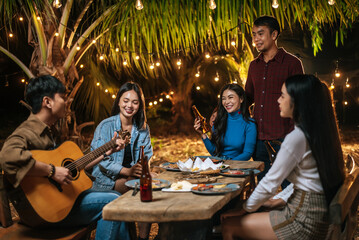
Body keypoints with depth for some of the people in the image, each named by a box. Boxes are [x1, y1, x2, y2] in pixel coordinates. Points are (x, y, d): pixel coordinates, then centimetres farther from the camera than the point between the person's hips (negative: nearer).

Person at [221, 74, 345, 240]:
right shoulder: (318, 132, 8)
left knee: (228, 225, -2)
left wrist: (245, 209, -2)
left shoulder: (297, 137, -20)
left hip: (303, 222, -9)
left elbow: (270, 182, -15)